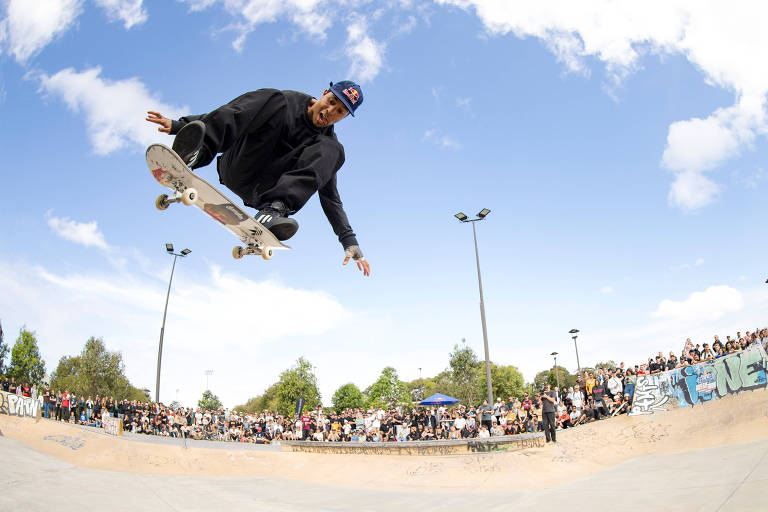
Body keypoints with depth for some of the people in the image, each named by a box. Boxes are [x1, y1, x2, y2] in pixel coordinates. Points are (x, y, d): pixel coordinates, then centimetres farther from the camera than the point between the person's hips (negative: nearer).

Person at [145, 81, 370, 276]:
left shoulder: (329, 143, 9)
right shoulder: (287, 101, 2)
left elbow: (330, 197, 7)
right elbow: (234, 112, -7)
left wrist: (349, 239, -4)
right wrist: (180, 125, -18)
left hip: (265, 191, 2)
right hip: (237, 172, -1)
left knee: (331, 150, -21)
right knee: (277, 102, -22)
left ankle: (273, 209, -41)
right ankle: (194, 154, -39)